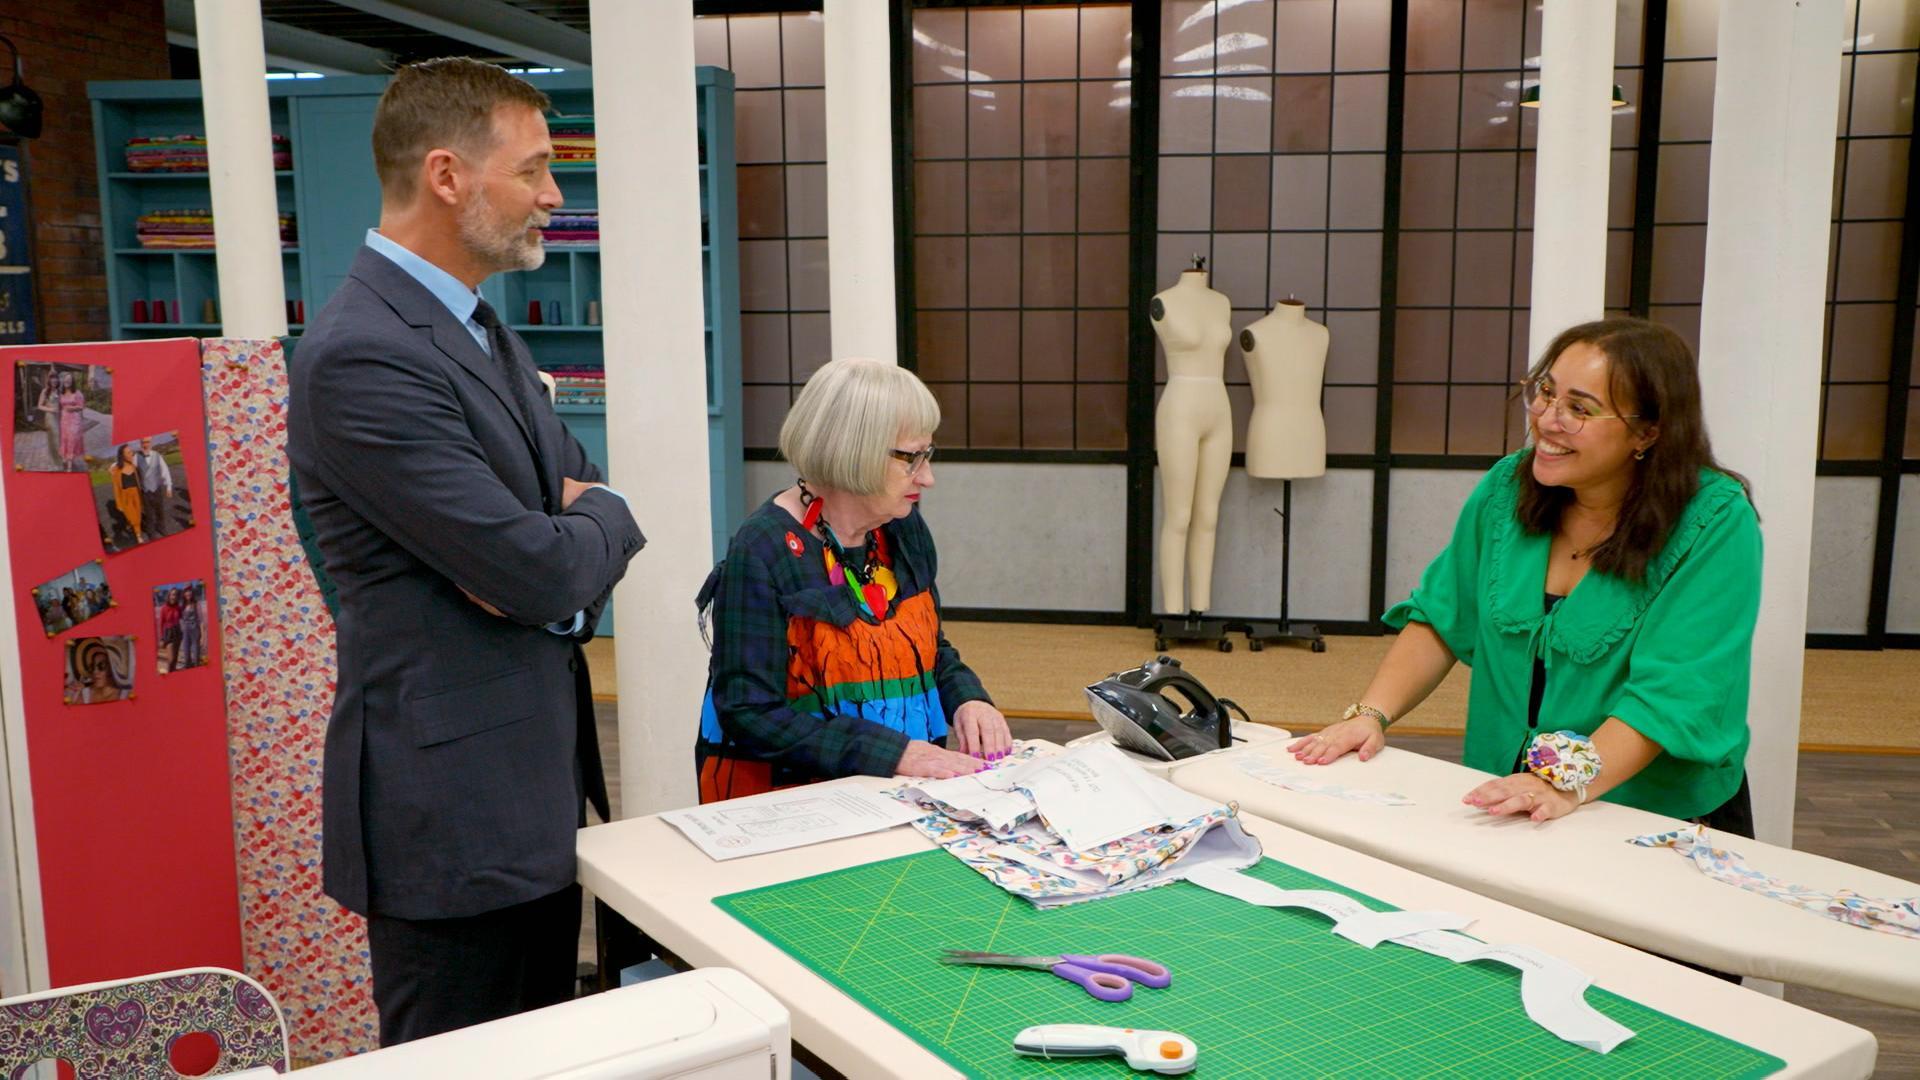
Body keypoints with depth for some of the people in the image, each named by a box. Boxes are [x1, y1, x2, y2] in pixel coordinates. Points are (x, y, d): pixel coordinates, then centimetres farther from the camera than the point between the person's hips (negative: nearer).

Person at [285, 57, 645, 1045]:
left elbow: (593, 493, 16)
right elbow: (542, 572, -24)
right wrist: (598, 521, -1)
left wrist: (572, 534, -8)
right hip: (451, 812, -9)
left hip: (539, 787, 9)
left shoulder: (482, 331, 11)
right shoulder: (358, 356, -20)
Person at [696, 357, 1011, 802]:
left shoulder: (905, 529, 5)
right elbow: (751, 715, -18)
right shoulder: (763, 552, -15)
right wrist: (894, 753, -24)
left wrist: (968, 699, -2)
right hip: (794, 797, -6)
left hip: (902, 793, 6)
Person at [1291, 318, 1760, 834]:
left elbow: (1672, 693, -19)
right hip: (1500, 806, 3)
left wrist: (1568, 783, -33)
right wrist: (1371, 714, -5)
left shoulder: (1716, 523, -11)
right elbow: (1441, 620, 9)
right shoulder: (1507, 487, 4)